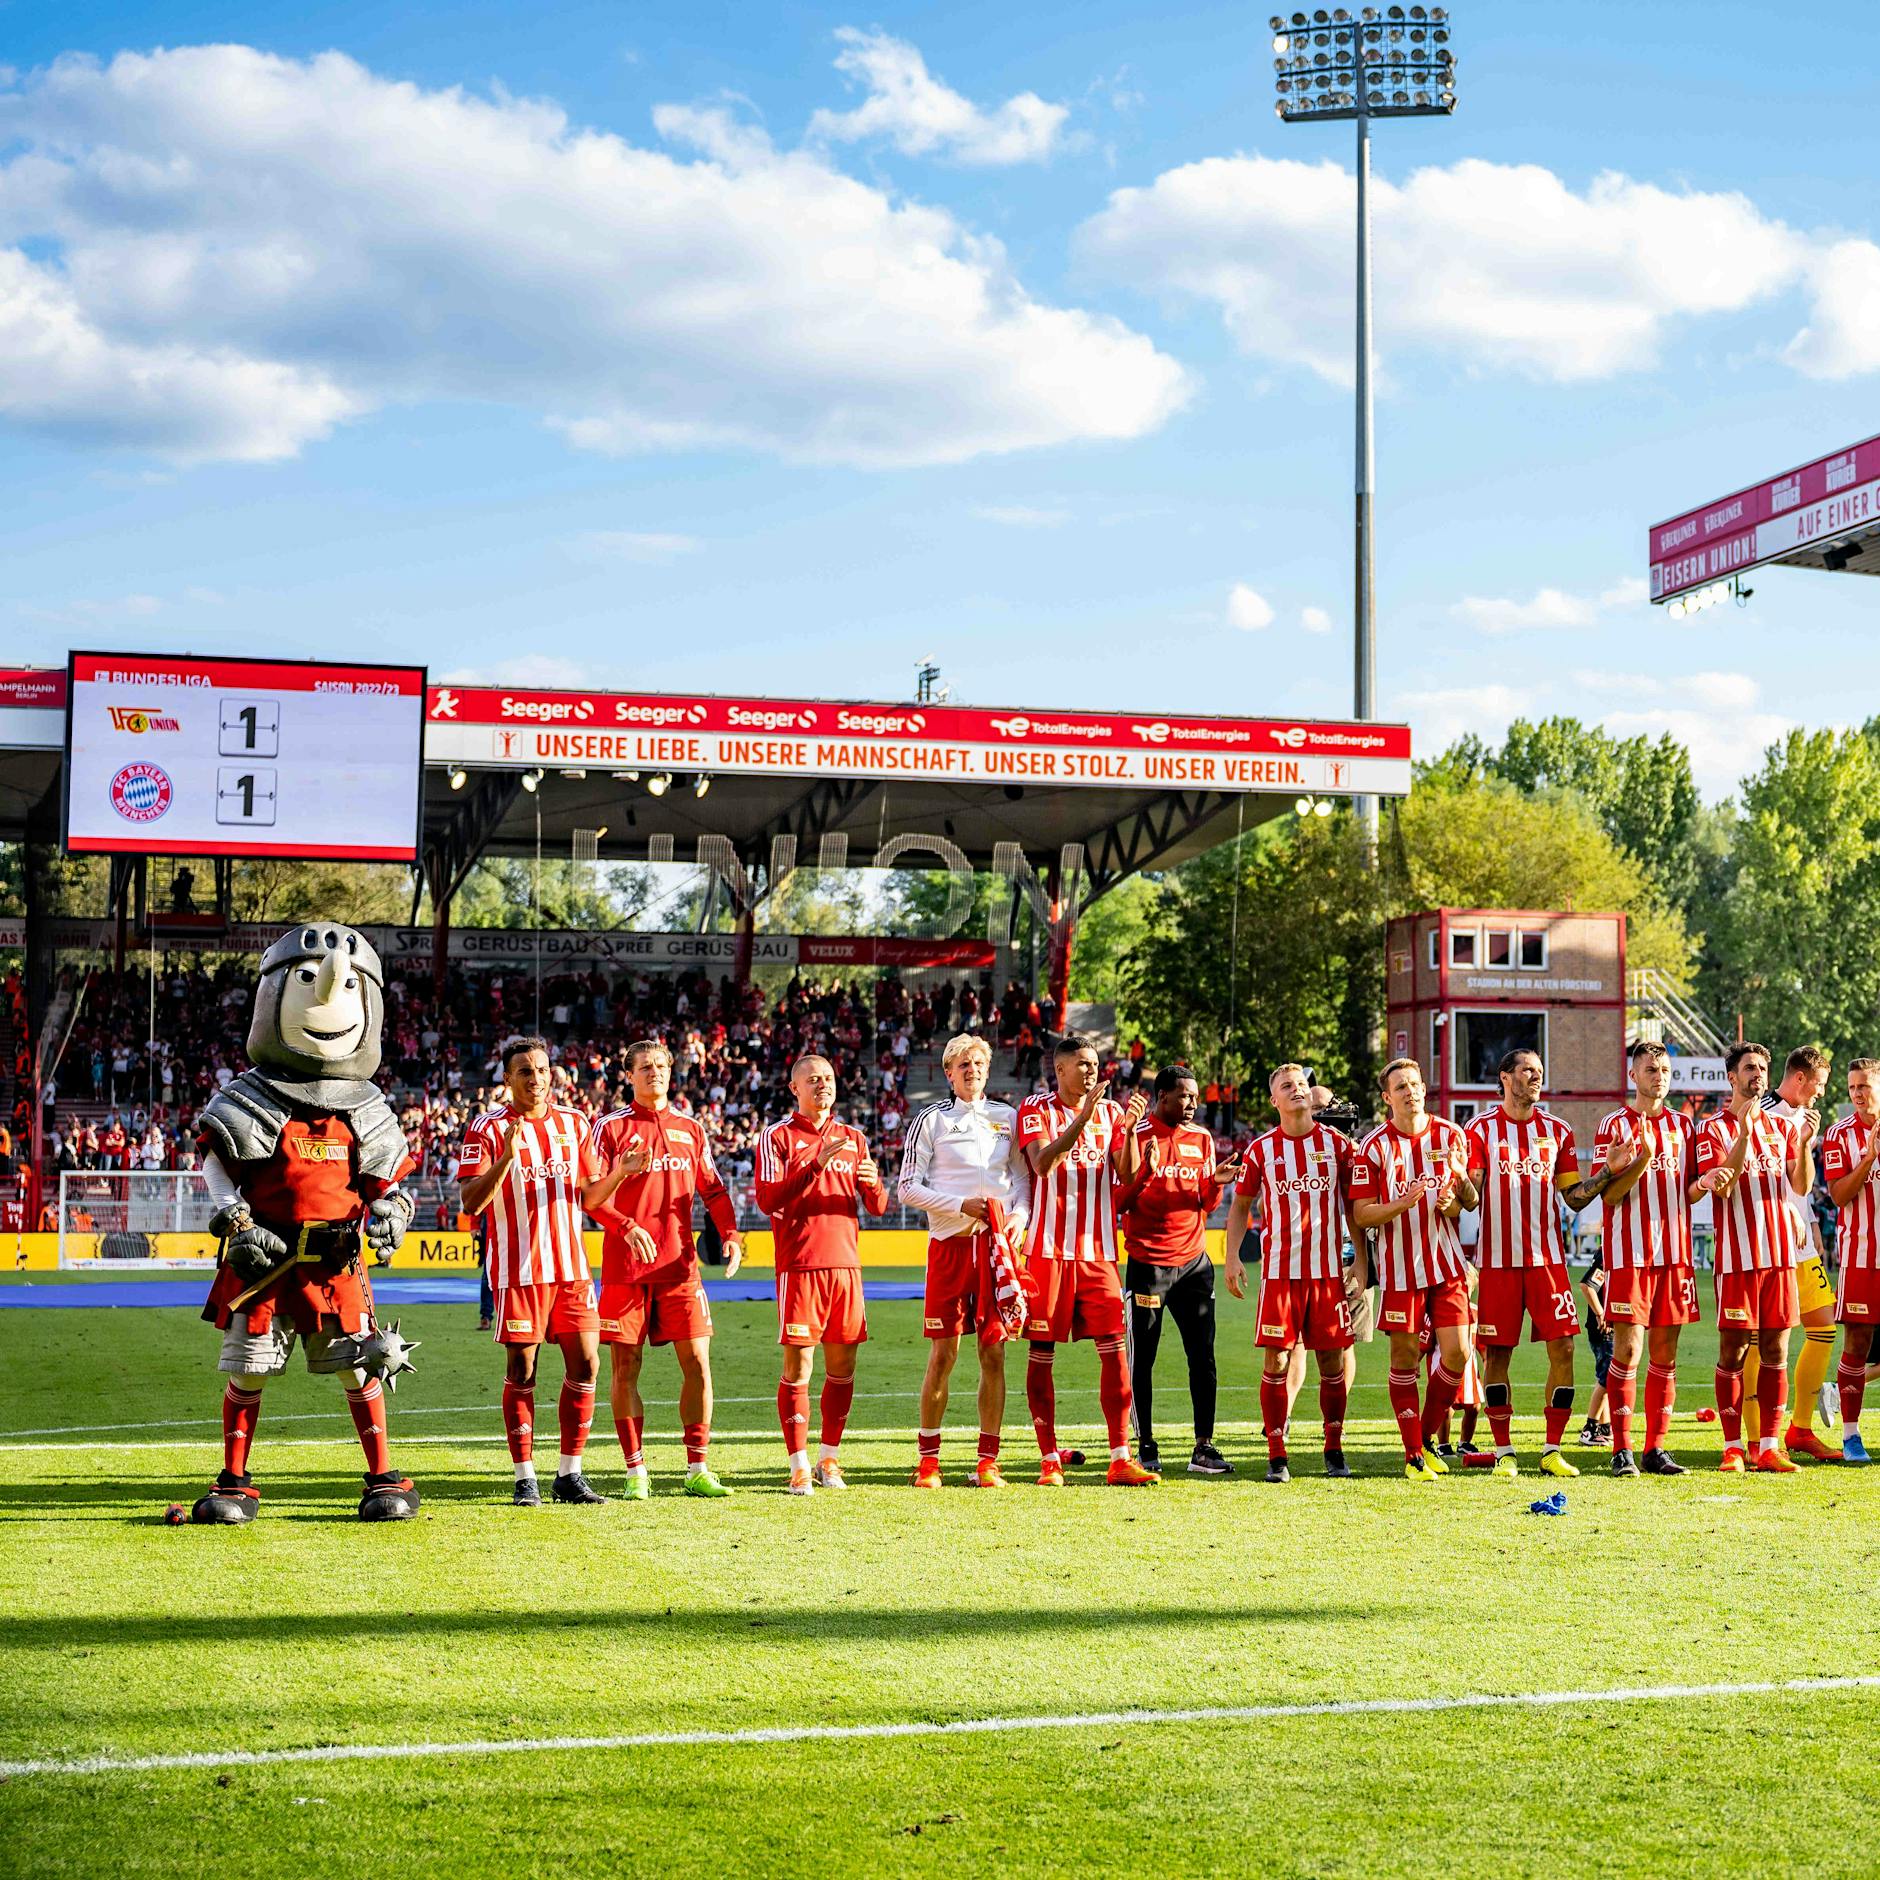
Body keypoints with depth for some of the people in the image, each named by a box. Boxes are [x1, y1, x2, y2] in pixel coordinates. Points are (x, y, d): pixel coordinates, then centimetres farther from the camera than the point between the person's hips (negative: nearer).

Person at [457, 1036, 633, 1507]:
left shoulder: (574, 1124, 11)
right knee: (521, 1371, 0)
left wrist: (622, 1169, -2)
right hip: (520, 1270, -4)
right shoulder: (488, 1129, -5)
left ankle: (569, 1475, 10)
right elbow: (471, 1203, -13)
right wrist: (507, 1155, -25)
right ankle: (525, 1478, 7)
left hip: (572, 1267, 5)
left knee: (584, 1364, 1)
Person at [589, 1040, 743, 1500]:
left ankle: (698, 1470, 6)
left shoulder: (690, 1129, 13)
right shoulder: (611, 1127, 2)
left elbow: (713, 1190, 15)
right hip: (625, 1267, -3)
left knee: (698, 1362, -2)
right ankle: (636, 1472, 10)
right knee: (624, 1367, 0)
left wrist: (730, 1234, -1)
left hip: (679, 1264, 3)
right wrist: (628, 1228, -21)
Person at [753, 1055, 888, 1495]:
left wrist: (873, 1184, -9)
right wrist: (816, 1165, -21)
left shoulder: (853, 1139, 16)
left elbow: (877, 1207, 14)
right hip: (799, 1265, -5)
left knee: (842, 1366, 6)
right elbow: (767, 1199, -12)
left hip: (846, 1264, 5)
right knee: (798, 1366, -6)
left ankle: (829, 1458, 16)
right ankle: (800, 1467, -2)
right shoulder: (777, 1137, 2)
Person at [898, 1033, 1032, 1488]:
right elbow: (907, 1188, -2)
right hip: (950, 1242, -3)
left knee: (994, 1352, 2)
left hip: (997, 1244, 3)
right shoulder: (931, 1120, 2)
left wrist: (1019, 1215, -3)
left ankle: (988, 1461, 9)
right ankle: (928, 1459, 8)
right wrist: (960, 1205, -12)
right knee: (944, 1353, -3)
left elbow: (1024, 1177, 17)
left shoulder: (1007, 1118, 12)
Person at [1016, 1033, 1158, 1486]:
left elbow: (1127, 1174, 3)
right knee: (1042, 1352, 1)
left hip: (1098, 1251, 3)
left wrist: (1129, 1127, -12)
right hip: (1048, 1249, -3)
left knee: (1114, 1349, -3)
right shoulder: (1035, 1110, 0)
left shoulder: (1110, 1111, 11)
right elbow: (1043, 1164, -17)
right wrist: (1082, 1118, -24)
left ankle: (1121, 1459, -1)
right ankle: (1049, 1459, 9)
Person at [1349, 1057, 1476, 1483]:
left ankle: (1427, 1438, 17)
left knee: (1456, 1353, -3)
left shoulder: (1450, 1136, 4)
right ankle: (1413, 1456, 11)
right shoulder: (1374, 1147, -4)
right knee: (1405, 1357, 2)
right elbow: (1361, 1214, -6)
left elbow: (1466, 1202, 11)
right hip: (1400, 1268, -2)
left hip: (1446, 1264, 2)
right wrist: (1403, 1203, -23)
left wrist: (1452, 1202, -13)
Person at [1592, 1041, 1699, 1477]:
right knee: (1628, 1350, -7)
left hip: (1675, 1252, 5)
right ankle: (1622, 1451, -3)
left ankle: (1656, 1449, 12)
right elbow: (1609, 1196, -7)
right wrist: (1642, 1160, -21)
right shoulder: (1614, 1125, -1)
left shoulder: (1682, 1124, 13)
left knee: (1665, 1355, 6)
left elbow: (1688, 1190, 18)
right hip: (1630, 1253, -5)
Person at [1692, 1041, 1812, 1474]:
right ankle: (1733, 1447, 4)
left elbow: (1801, 1186, 4)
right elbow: (1722, 1187, -14)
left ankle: (1770, 1447, 8)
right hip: (1737, 1256, -4)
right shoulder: (1713, 1129, 0)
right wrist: (1744, 1132, -20)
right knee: (1733, 1352, -2)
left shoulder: (1783, 1126, 12)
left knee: (1775, 1352, 4)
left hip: (1780, 1254, 4)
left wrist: (1804, 1144, -12)